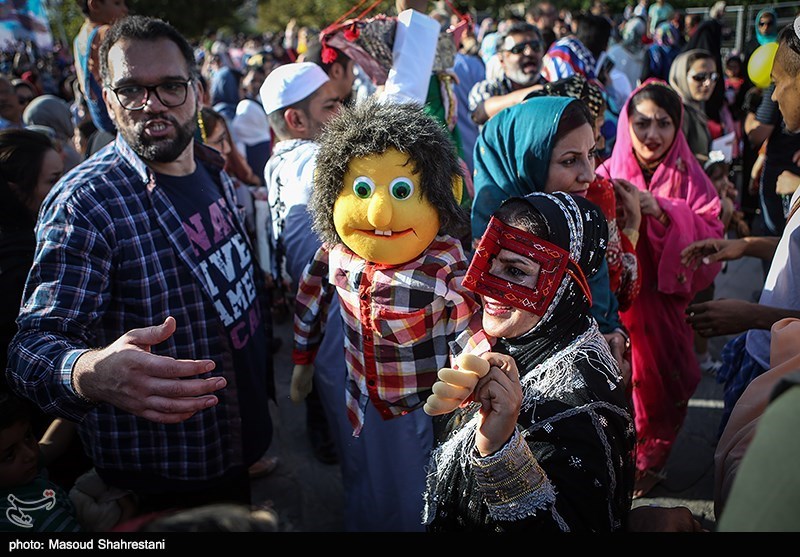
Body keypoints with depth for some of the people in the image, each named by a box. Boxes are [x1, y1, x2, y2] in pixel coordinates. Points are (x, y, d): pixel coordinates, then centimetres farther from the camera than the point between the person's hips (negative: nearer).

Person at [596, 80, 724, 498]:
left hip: (664, 306, 1)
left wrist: (663, 212, -25)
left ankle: (649, 460, 35)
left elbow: (711, 239, -13)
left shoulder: (689, 180, -1)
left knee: (658, 380, 11)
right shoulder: (608, 175, -2)